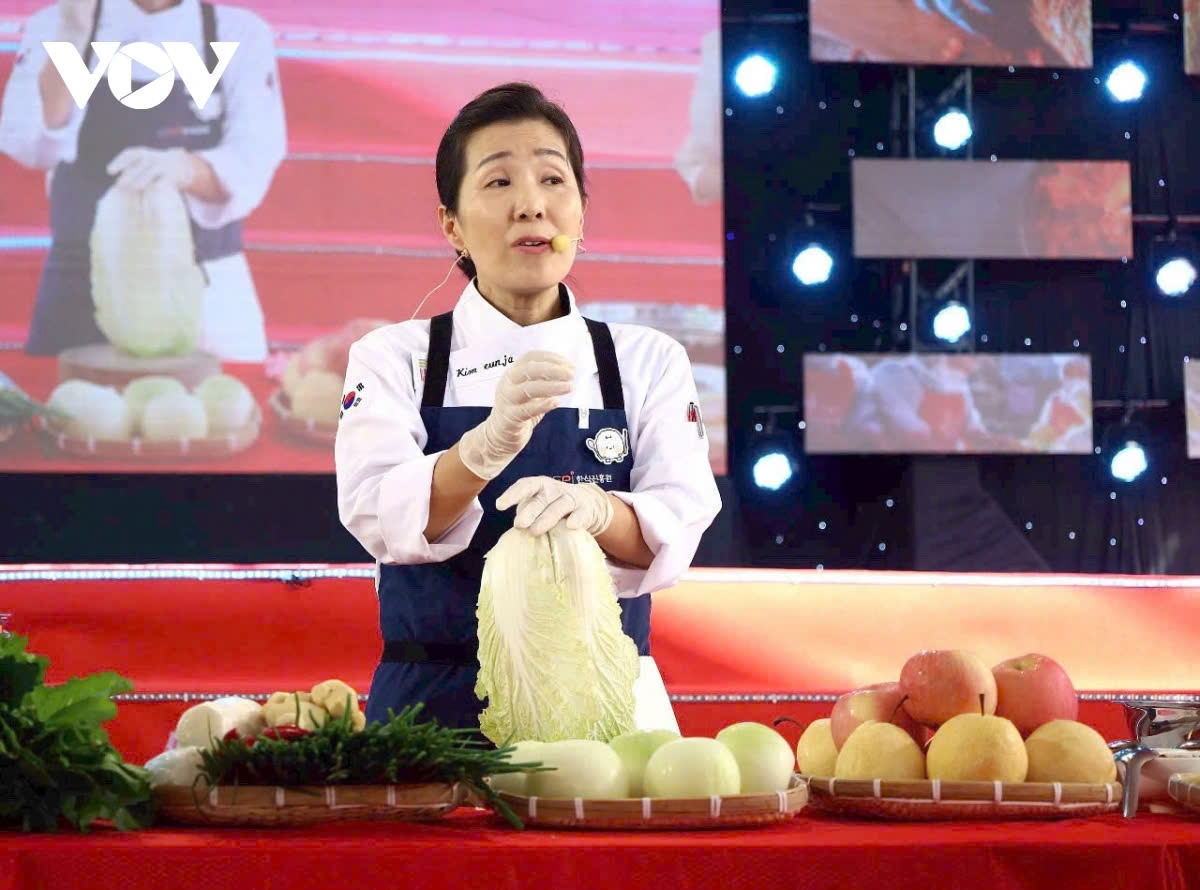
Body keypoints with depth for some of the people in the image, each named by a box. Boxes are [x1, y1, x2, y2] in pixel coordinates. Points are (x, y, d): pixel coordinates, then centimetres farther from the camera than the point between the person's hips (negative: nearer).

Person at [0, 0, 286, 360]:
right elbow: (32, 144, -15)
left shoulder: (241, 35, -1)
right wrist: (71, 38, -27)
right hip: (83, 287, 1)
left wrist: (184, 168, -34)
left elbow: (249, 167, -14)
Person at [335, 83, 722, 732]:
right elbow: (378, 515, -10)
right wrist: (487, 446, -30)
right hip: (434, 700, -1)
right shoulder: (393, 359, 8)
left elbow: (676, 527, -4)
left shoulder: (648, 362, 12)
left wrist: (595, 509, -27)